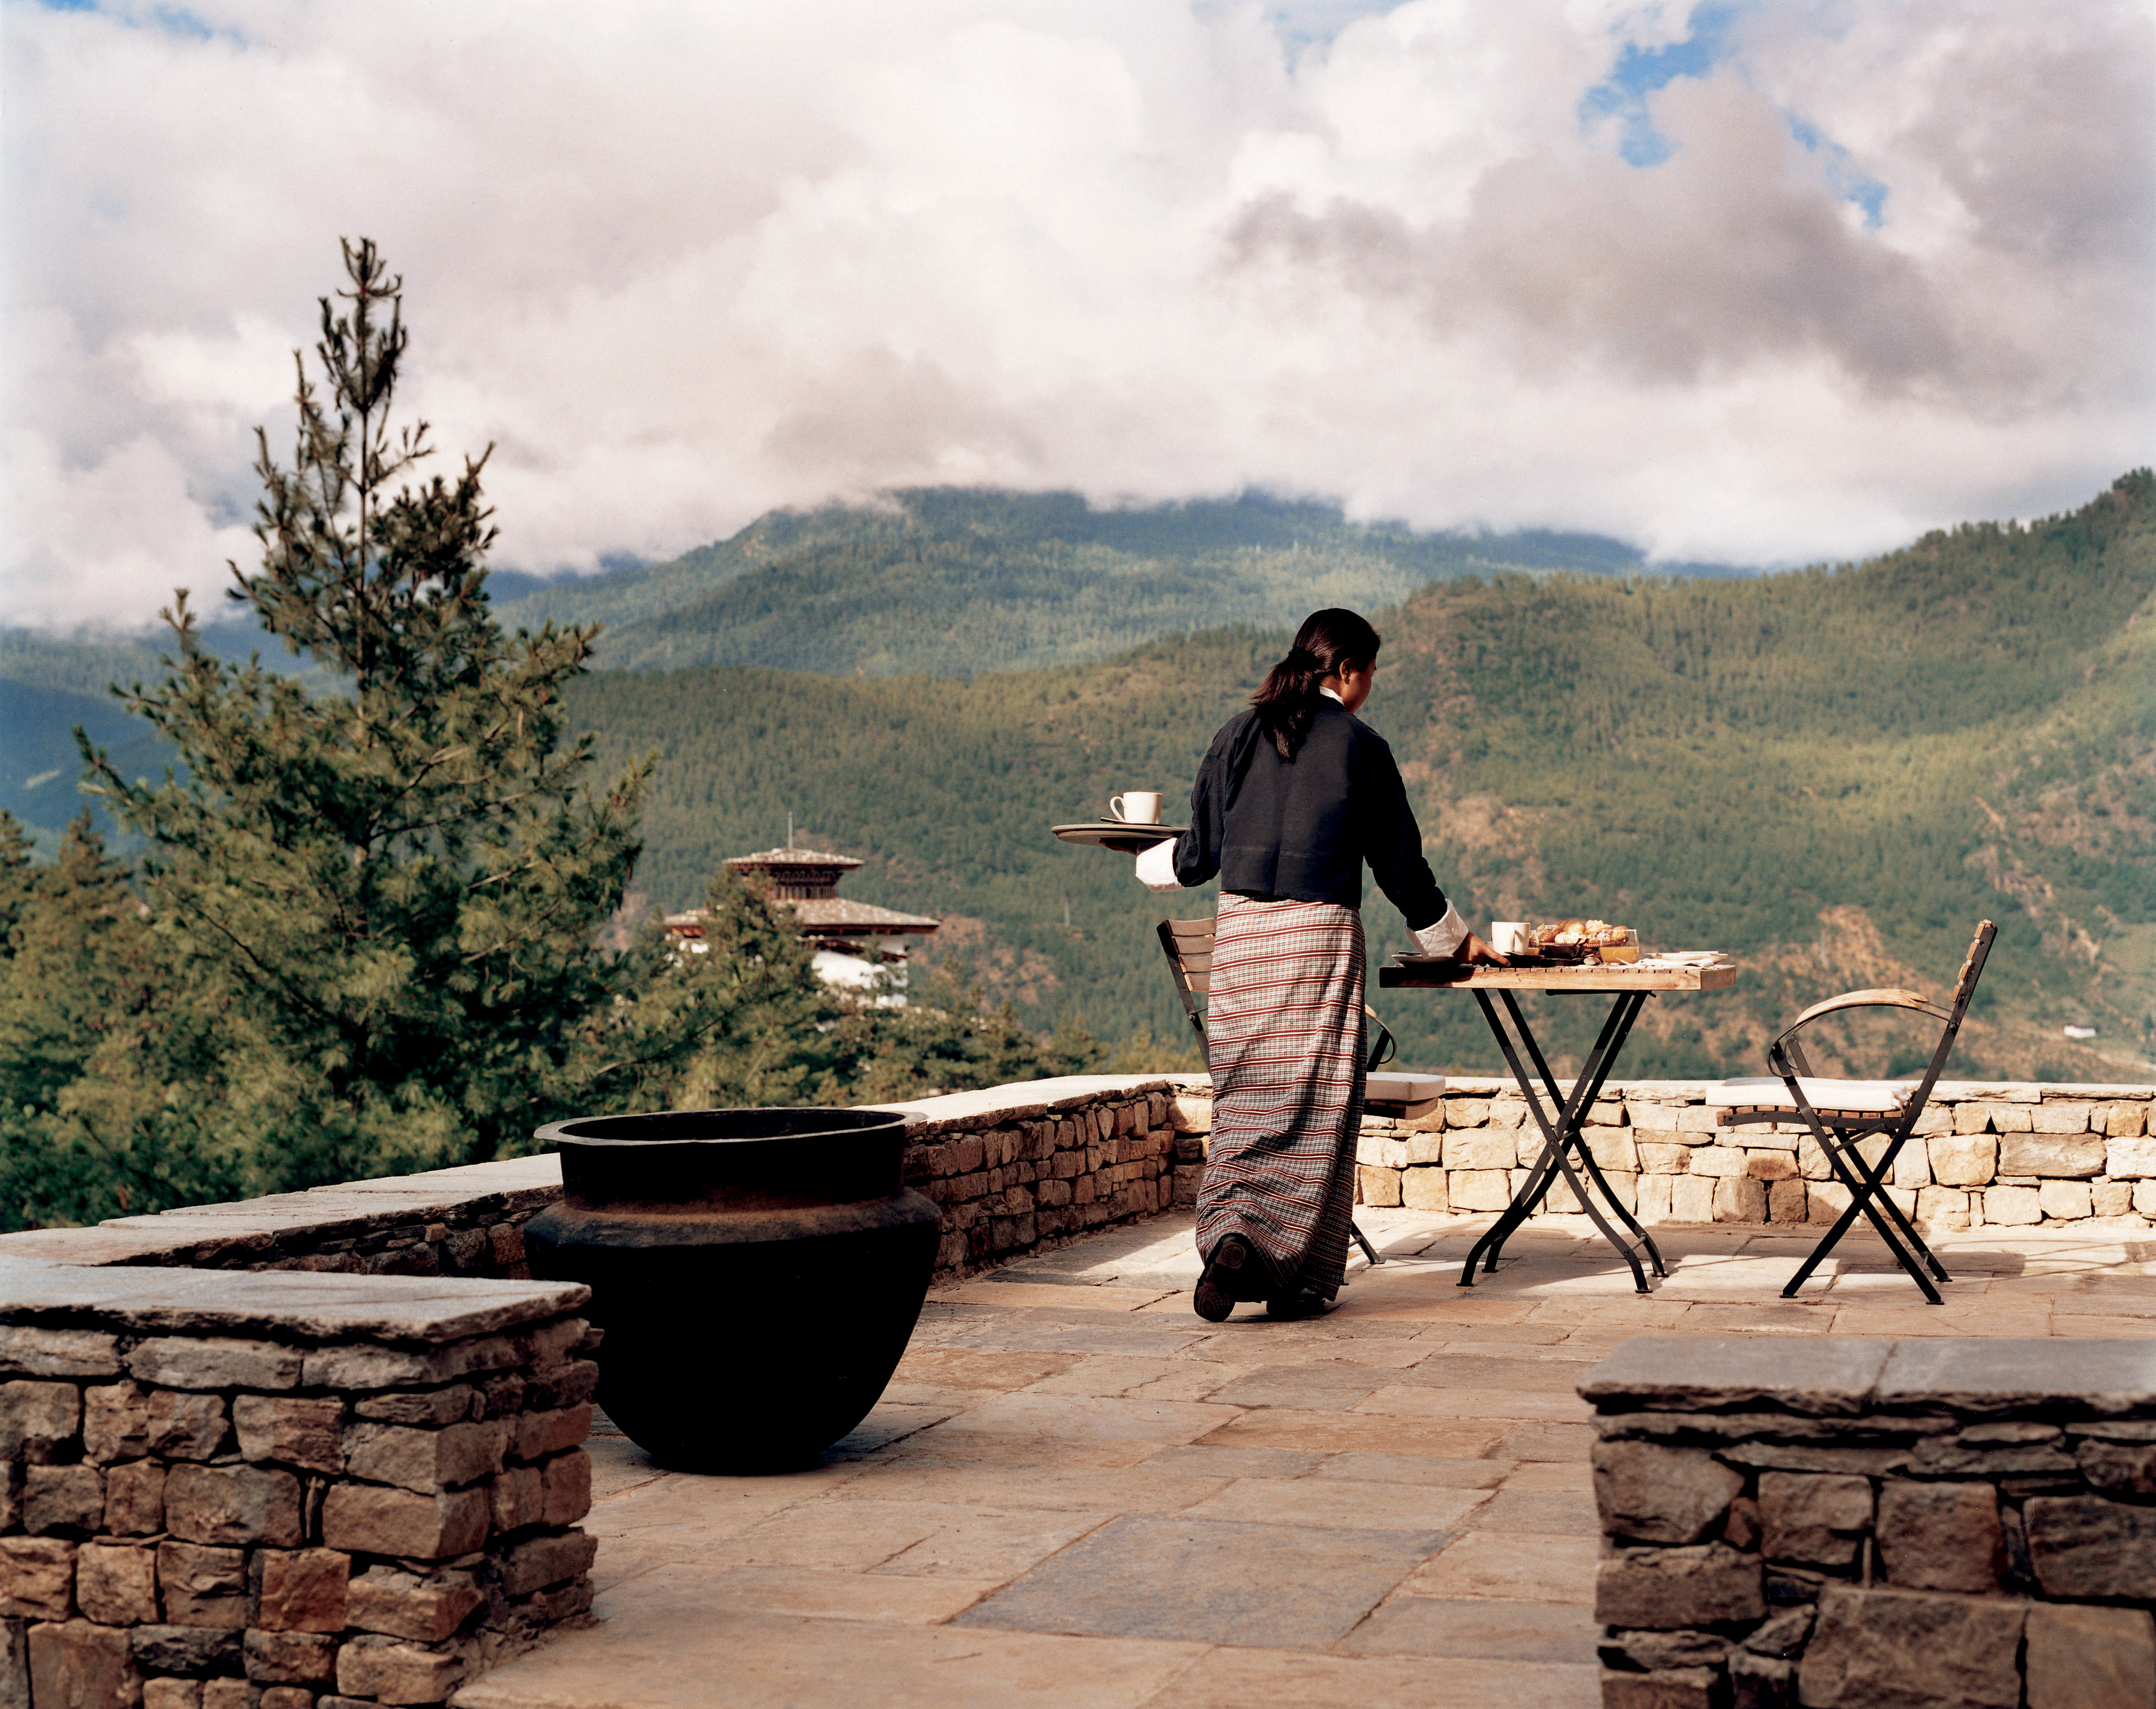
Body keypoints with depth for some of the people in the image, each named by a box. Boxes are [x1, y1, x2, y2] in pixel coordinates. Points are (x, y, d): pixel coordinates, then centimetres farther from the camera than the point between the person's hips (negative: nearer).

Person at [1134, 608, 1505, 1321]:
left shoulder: (1237, 735, 8)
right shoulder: (1359, 747, -2)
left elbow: (1198, 854, 11)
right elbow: (1398, 861, 3)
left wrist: (1149, 863, 35)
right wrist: (1454, 937, 17)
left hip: (1239, 930, 4)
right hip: (1320, 933, -3)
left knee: (1244, 1102, 9)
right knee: (1317, 1104, 5)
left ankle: (1230, 1233, -12)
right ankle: (1298, 1277, 8)